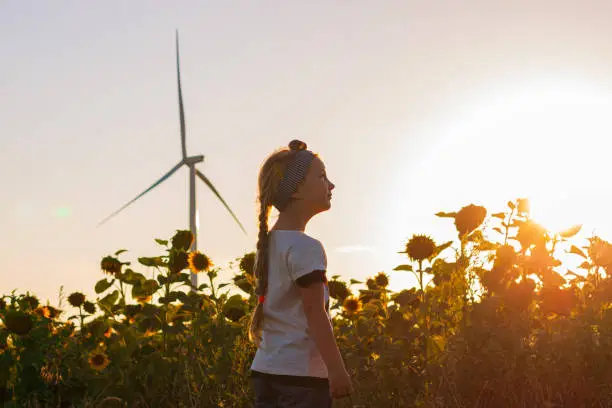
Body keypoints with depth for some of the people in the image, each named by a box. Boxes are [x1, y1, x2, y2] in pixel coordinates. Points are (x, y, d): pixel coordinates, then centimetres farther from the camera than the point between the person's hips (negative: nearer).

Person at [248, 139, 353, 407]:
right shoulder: (305, 247, -13)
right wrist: (337, 369, -17)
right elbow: (314, 312, -18)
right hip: (301, 374, -9)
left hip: (266, 370, 9)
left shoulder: (268, 244, 14)